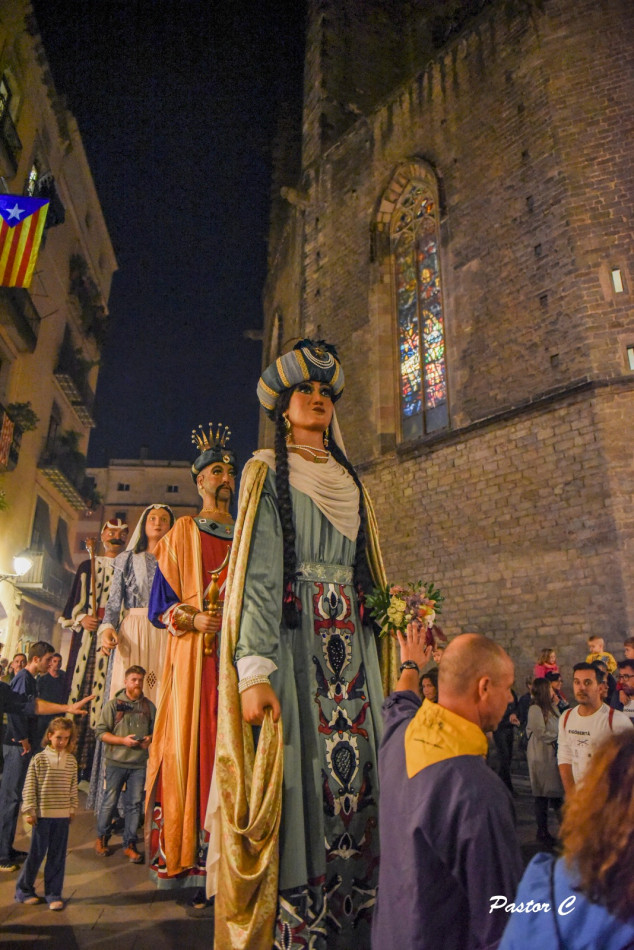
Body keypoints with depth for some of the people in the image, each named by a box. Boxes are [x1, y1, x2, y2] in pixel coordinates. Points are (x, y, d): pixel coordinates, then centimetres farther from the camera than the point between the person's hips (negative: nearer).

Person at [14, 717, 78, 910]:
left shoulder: (71, 761, 3)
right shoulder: (39, 759, -7)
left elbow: (73, 788, 9)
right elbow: (29, 787, -5)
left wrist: (72, 809, 9)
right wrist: (30, 811, -7)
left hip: (62, 815, 3)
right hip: (42, 814, -3)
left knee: (58, 856, 8)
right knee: (37, 853, 8)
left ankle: (54, 894, 20)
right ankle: (23, 889, 29)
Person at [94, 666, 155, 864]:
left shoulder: (149, 706, 7)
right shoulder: (113, 704, -2)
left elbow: (155, 730, 12)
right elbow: (101, 732, -5)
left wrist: (149, 739, -10)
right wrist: (123, 740, -16)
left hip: (139, 763, 2)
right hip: (116, 761, -2)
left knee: (134, 804, 5)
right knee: (110, 801, 7)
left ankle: (129, 845, 18)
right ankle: (101, 839, 29)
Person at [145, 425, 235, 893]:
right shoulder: (183, 531, 10)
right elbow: (161, 606, 5)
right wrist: (192, 619, -13)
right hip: (195, 655, -2)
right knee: (195, 744, -5)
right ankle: (194, 864, 5)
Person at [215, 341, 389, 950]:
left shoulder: (349, 483, 21)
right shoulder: (267, 472, 5)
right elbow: (257, 573, -7)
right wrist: (254, 668, -17)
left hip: (351, 640, 5)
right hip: (293, 636, -4)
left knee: (356, 772, 2)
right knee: (300, 771, -6)